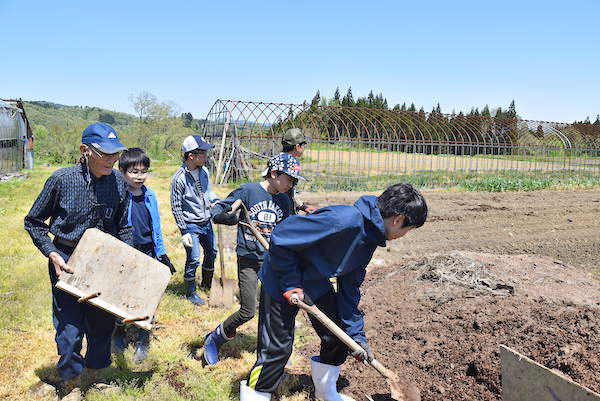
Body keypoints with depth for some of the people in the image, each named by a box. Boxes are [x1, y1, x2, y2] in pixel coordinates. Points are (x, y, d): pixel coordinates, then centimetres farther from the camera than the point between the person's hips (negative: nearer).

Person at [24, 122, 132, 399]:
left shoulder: (119, 183, -5)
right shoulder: (62, 179, -14)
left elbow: (123, 228, 8)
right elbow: (33, 222, -1)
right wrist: (53, 255, -12)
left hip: (105, 262, 3)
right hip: (67, 262, -3)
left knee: (103, 325, 14)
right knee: (69, 331, -1)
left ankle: (95, 378, 39)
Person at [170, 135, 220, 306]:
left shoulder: (204, 170, -3)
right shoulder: (179, 178, -20)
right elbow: (176, 207, -14)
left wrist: (217, 201, -5)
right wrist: (184, 232, -15)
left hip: (206, 222, 7)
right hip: (191, 225, -7)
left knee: (212, 252, 18)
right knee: (194, 259, -4)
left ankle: (207, 283, 41)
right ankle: (190, 292, 18)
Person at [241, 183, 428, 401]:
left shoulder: (369, 237, -2)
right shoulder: (345, 220, -33)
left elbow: (350, 288, 6)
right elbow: (281, 238, -31)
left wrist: (357, 335, 4)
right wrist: (291, 285, -24)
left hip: (317, 283, 9)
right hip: (282, 279, -8)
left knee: (338, 337, 13)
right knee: (277, 348, -3)